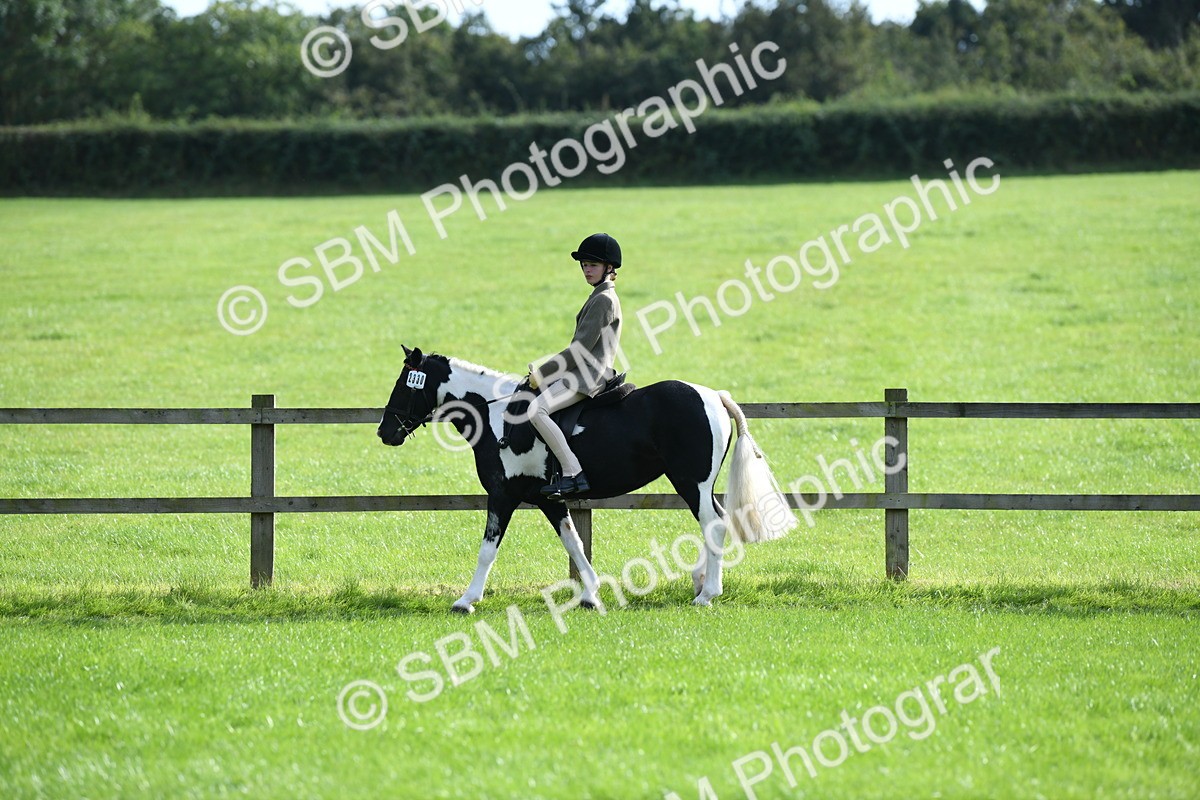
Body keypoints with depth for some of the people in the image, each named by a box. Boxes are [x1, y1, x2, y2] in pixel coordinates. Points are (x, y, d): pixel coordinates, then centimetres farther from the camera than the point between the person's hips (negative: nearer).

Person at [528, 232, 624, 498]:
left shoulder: (604, 300, -13)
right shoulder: (599, 297, 19)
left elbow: (582, 348, -17)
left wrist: (543, 372, -12)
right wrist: (544, 371, 16)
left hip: (588, 376, -11)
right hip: (582, 371, 11)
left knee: (536, 409, -28)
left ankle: (573, 473, -29)